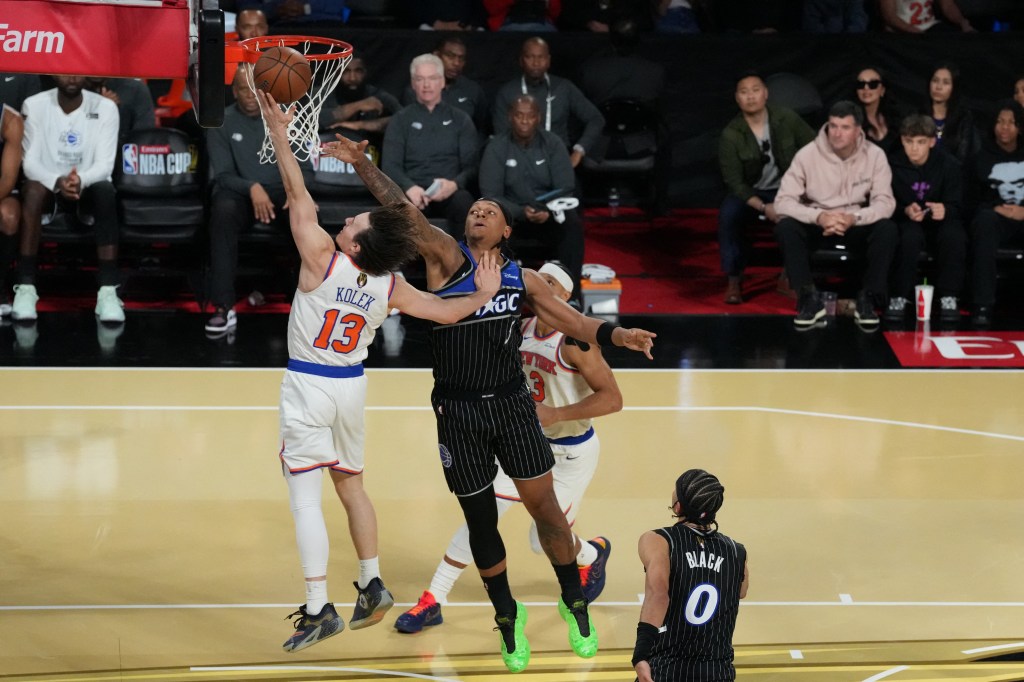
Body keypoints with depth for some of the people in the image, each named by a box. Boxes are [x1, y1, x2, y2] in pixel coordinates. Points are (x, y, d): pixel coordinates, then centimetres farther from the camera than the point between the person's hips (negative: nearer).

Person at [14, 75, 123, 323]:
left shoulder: (105, 107, -8)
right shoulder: (34, 105, -7)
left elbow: (104, 164, -13)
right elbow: (30, 162, -12)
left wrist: (81, 180, -36)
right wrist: (57, 181, -33)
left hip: (88, 187, 0)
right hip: (48, 183, 0)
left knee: (105, 190, -34)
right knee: (33, 188, -35)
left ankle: (108, 291, -38)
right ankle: (25, 287, -34)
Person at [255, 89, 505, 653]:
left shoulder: (323, 260, -20)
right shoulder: (390, 287, -6)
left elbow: (299, 196, -19)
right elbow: (445, 312, 3)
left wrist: (279, 134, -16)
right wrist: (484, 295, 21)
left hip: (308, 386, -6)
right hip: (351, 386, 6)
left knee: (304, 497, -4)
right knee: (351, 485, 23)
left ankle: (319, 609, -8)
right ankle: (372, 586, 28)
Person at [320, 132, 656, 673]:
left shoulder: (522, 278, 5)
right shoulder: (447, 258, -2)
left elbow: (573, 322, 4)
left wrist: (618, 335, -15)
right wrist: (362, 165, -25)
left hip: (511, 403, 1)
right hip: (458, 410, -1)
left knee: (544, 506, 3)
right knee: (480, 519, 8)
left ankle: (573, 602, 23)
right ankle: (506, 614, 27)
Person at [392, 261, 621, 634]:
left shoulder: (575, 340, -24)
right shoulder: (522, 327, -2)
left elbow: (612, 398, -28)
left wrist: (556, 414, -33)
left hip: (572, 452, -6)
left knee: (544, 539, 1)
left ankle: (593, 554, 37)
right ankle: (432, 601, 0)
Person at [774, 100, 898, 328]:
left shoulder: (875, 156, -10)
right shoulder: (807, 155, -13)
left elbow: (885, 202, -15)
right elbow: (783, 201, -18)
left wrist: (853, 218, -35)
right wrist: (818, 216, -35)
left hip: (856, 224, 1)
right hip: (816, 224, -1)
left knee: (888, 229, -29)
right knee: (786, 227, -31)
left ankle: (868, 300, -17)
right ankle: (809, 299, -20)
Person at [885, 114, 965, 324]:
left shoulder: (948, 165, -6)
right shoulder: (893, 165, -8)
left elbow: (957, 205, -8)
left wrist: (945, 210, -33)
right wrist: (905, 211, -28)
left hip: (941, 222, 1)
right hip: (907, 222, -1)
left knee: (954, 234, -34)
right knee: (910, 235, -37)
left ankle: (948, 297, -19)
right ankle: (899, 297, -24)